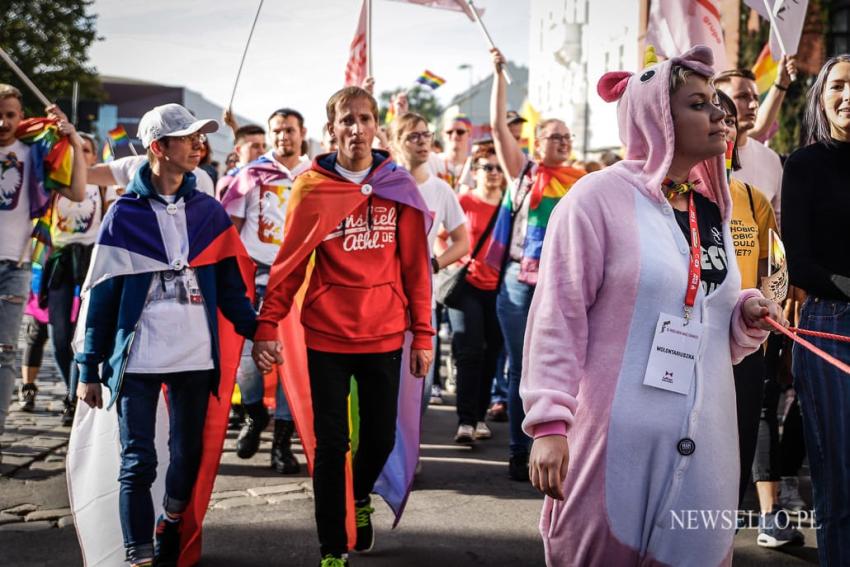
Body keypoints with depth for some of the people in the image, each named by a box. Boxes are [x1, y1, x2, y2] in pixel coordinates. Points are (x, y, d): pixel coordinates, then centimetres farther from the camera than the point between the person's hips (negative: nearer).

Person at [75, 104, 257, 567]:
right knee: (138, 462, 0)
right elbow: (102, 294, 1)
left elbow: (229, 284, 8)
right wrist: (90, 368, -1)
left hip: (196, 357, 3)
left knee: (189, 456, 11)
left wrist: (255, 330, -6)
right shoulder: (124, 214, 0)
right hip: (137, 360, -3)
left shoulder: (208, 211, 8)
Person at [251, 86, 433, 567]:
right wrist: (267, 327, -6)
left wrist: (422, 334, 0)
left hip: (384, 334, 2)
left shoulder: (399, 186, 1)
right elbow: (290, 263, -1)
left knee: (381, 437, 11)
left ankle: (361, 497, 43)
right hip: (327, 336, -1)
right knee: (331, 445, 2)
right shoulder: (312, 187, -2)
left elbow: (416, 265, 3)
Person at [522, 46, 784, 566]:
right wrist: (549, 423, -17)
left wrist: (747, 316, 2)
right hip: (618, 442, -6)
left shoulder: (712, 210, 13)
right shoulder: (599, 197, -7)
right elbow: (557, 319, -10)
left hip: (702, 447, 6)